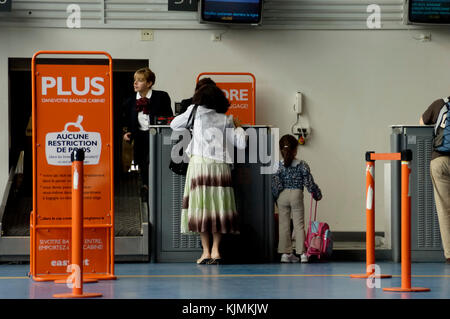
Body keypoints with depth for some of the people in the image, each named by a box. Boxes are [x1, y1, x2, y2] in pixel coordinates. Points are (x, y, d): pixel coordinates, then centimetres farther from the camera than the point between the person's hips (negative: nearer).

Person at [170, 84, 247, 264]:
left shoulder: (196, 111, 9)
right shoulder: (226, 120, 13)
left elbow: (174, 125, 17)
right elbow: (241, 143, 10)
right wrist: (237, 126, 27)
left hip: (200, 163, -2)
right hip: (221, 166, 2)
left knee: (200, 205, 0)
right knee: (218, 207, 5)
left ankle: (206, 251, -2)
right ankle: (215, 250, 0)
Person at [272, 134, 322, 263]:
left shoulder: (278, 166, -5)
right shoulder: (302, 165, -7)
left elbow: (275, 185, -5)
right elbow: (309, 182, -4)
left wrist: (276, 198, 10)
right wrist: (317, 194, 11)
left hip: (282, 196, 1)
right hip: (297, 195, -1)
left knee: (283, 225, 8)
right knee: (299, 225, 4)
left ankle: (285, 253, 10)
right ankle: (302, 253, 0)